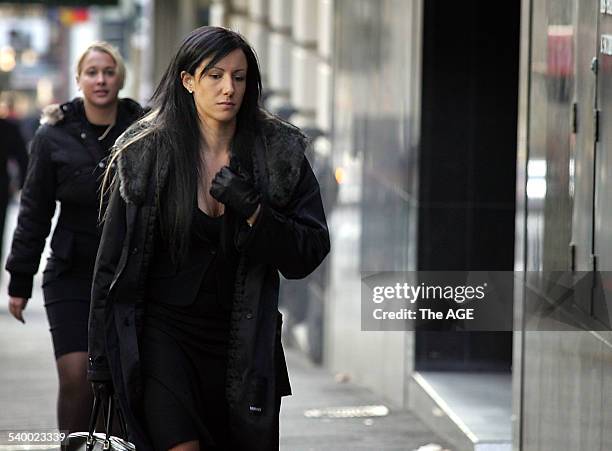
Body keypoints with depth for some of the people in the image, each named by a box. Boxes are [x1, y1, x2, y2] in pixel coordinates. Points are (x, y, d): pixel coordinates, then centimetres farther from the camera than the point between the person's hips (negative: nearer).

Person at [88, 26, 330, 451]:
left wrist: (252, 211, -18)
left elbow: (310, 253, -2)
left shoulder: (281, 153, 0)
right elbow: (113, 264, 2)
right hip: (164, 332, -2)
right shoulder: (146, 153, -2)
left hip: (245, 340, 2)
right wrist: (103, 363, 0)